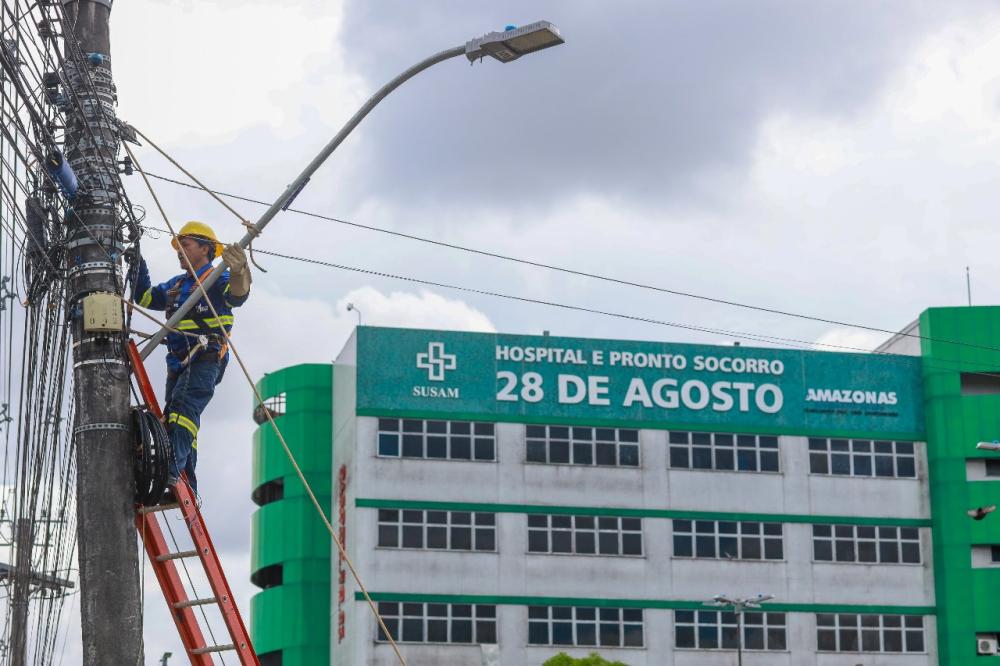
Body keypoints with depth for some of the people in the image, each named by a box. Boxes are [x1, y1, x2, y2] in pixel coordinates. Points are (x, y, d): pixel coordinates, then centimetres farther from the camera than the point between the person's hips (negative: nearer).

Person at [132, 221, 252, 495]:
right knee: (174, 414, 5)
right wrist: (137, 264, 25)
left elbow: (236, 295, -24)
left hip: (206, 360, -9)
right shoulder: (176, 285, 24)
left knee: (183, 406, -28)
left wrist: (238, 273, -47)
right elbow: (145, 296, 36)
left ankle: (171, 468, -44)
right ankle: (185, 488, 6)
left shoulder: (215, 279, -2)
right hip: (178, 364, 9)